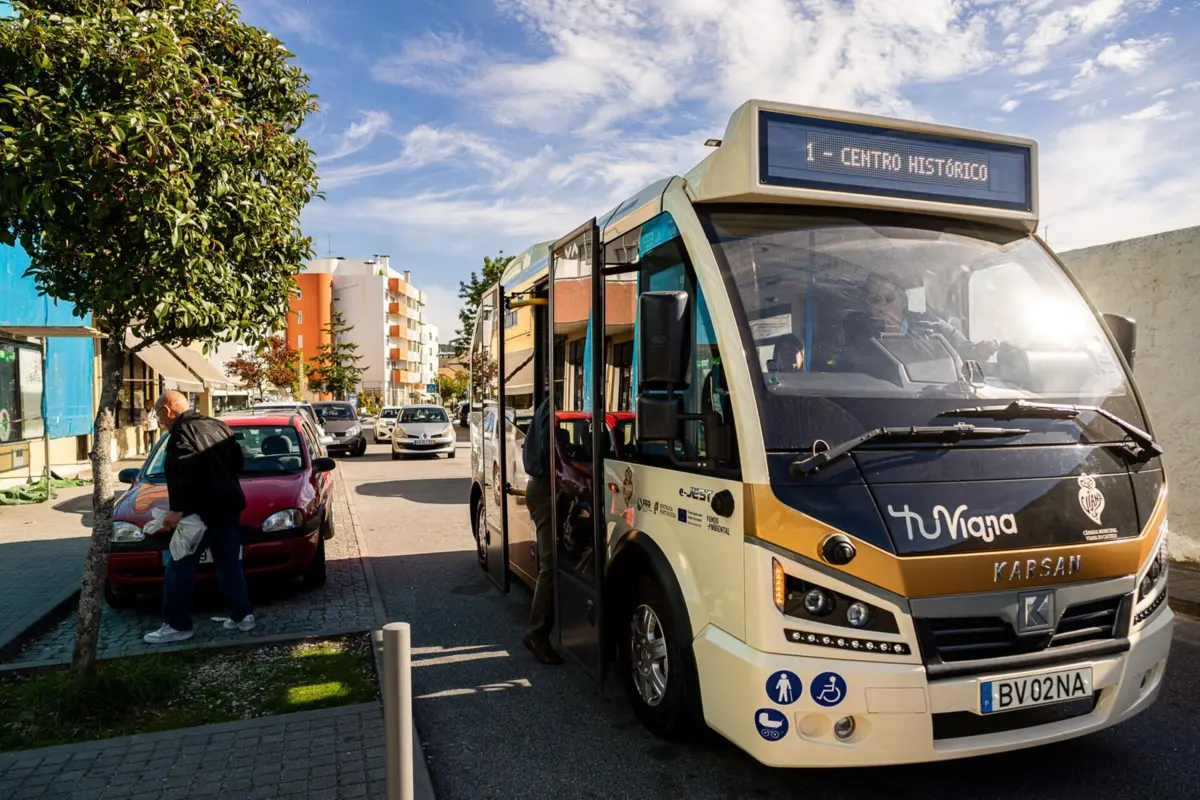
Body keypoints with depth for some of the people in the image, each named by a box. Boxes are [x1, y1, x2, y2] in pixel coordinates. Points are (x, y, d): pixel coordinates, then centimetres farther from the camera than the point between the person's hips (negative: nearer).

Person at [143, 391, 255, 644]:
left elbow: (188, 471, -22)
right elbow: (237, 461, 20)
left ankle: (177, 625, 5)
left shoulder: (181, 431, -10)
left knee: (180, 568, 1)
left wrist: (177, 509, -20)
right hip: (227, 506, 9)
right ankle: (242, 615, 13)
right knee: (229, 565, 12)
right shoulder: (217, 425, 16)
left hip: (202, 510, -9)